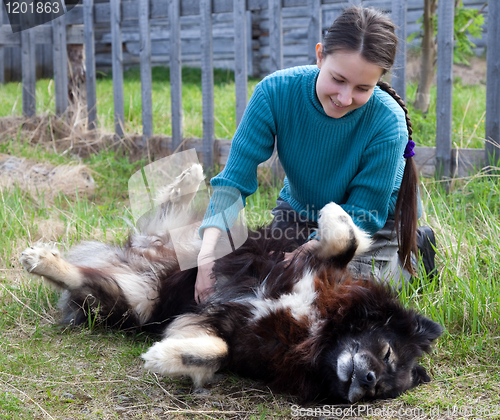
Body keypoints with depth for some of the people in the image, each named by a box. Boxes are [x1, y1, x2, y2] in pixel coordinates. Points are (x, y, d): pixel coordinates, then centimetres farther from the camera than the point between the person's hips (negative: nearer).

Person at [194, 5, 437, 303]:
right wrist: (208, 251, -44)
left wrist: (303, 255, -40)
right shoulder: (276, 92, -28)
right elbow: (235, 177, -28)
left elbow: (363, 212, -26)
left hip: (372, 222, -3)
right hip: (299, 209, 3)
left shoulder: (387, 121, -34)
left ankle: (411, 252, 14)